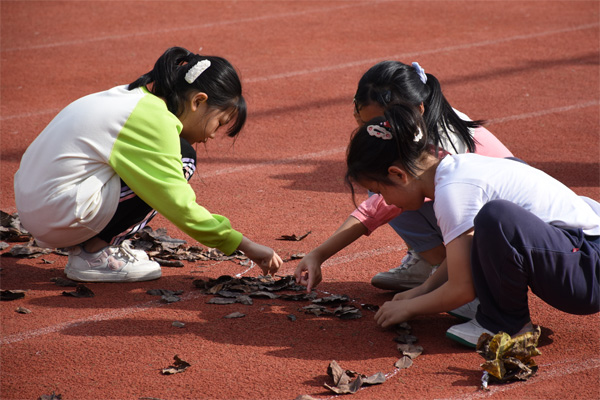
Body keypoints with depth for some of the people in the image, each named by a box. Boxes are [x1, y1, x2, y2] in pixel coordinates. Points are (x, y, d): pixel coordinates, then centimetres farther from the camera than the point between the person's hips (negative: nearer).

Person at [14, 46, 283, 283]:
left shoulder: (137, 97, 13)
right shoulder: (154, 120, -15)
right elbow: (180, 206, -16)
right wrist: (245, 246, -10)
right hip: (59, 215, -10)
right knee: (182, 160, -12)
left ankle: (85, 242, 11)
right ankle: (94, 253, -8)